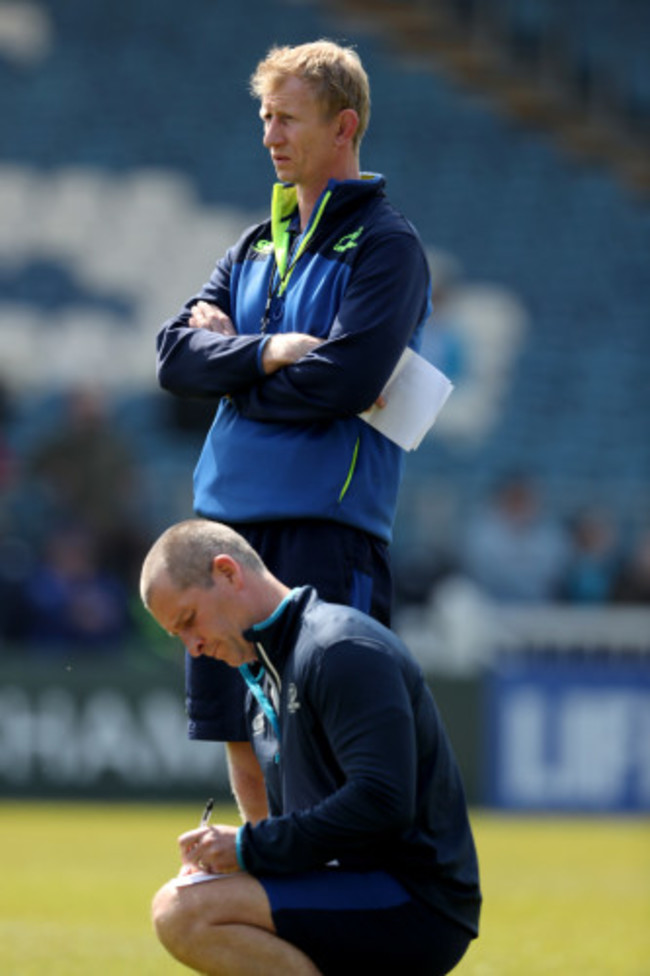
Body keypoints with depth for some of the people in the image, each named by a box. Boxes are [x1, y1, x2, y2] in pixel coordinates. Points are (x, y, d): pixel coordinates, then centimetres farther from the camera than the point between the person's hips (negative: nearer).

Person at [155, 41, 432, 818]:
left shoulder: (385, 246, -3)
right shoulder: (253, 250, 19)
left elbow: (346, 380, -16)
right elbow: (175, 357, 8)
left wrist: (229, 359, -3)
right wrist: (266, 352, -11)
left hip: (327, 521, -7)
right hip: (232, 513, 7)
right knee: (244, 742, 9)